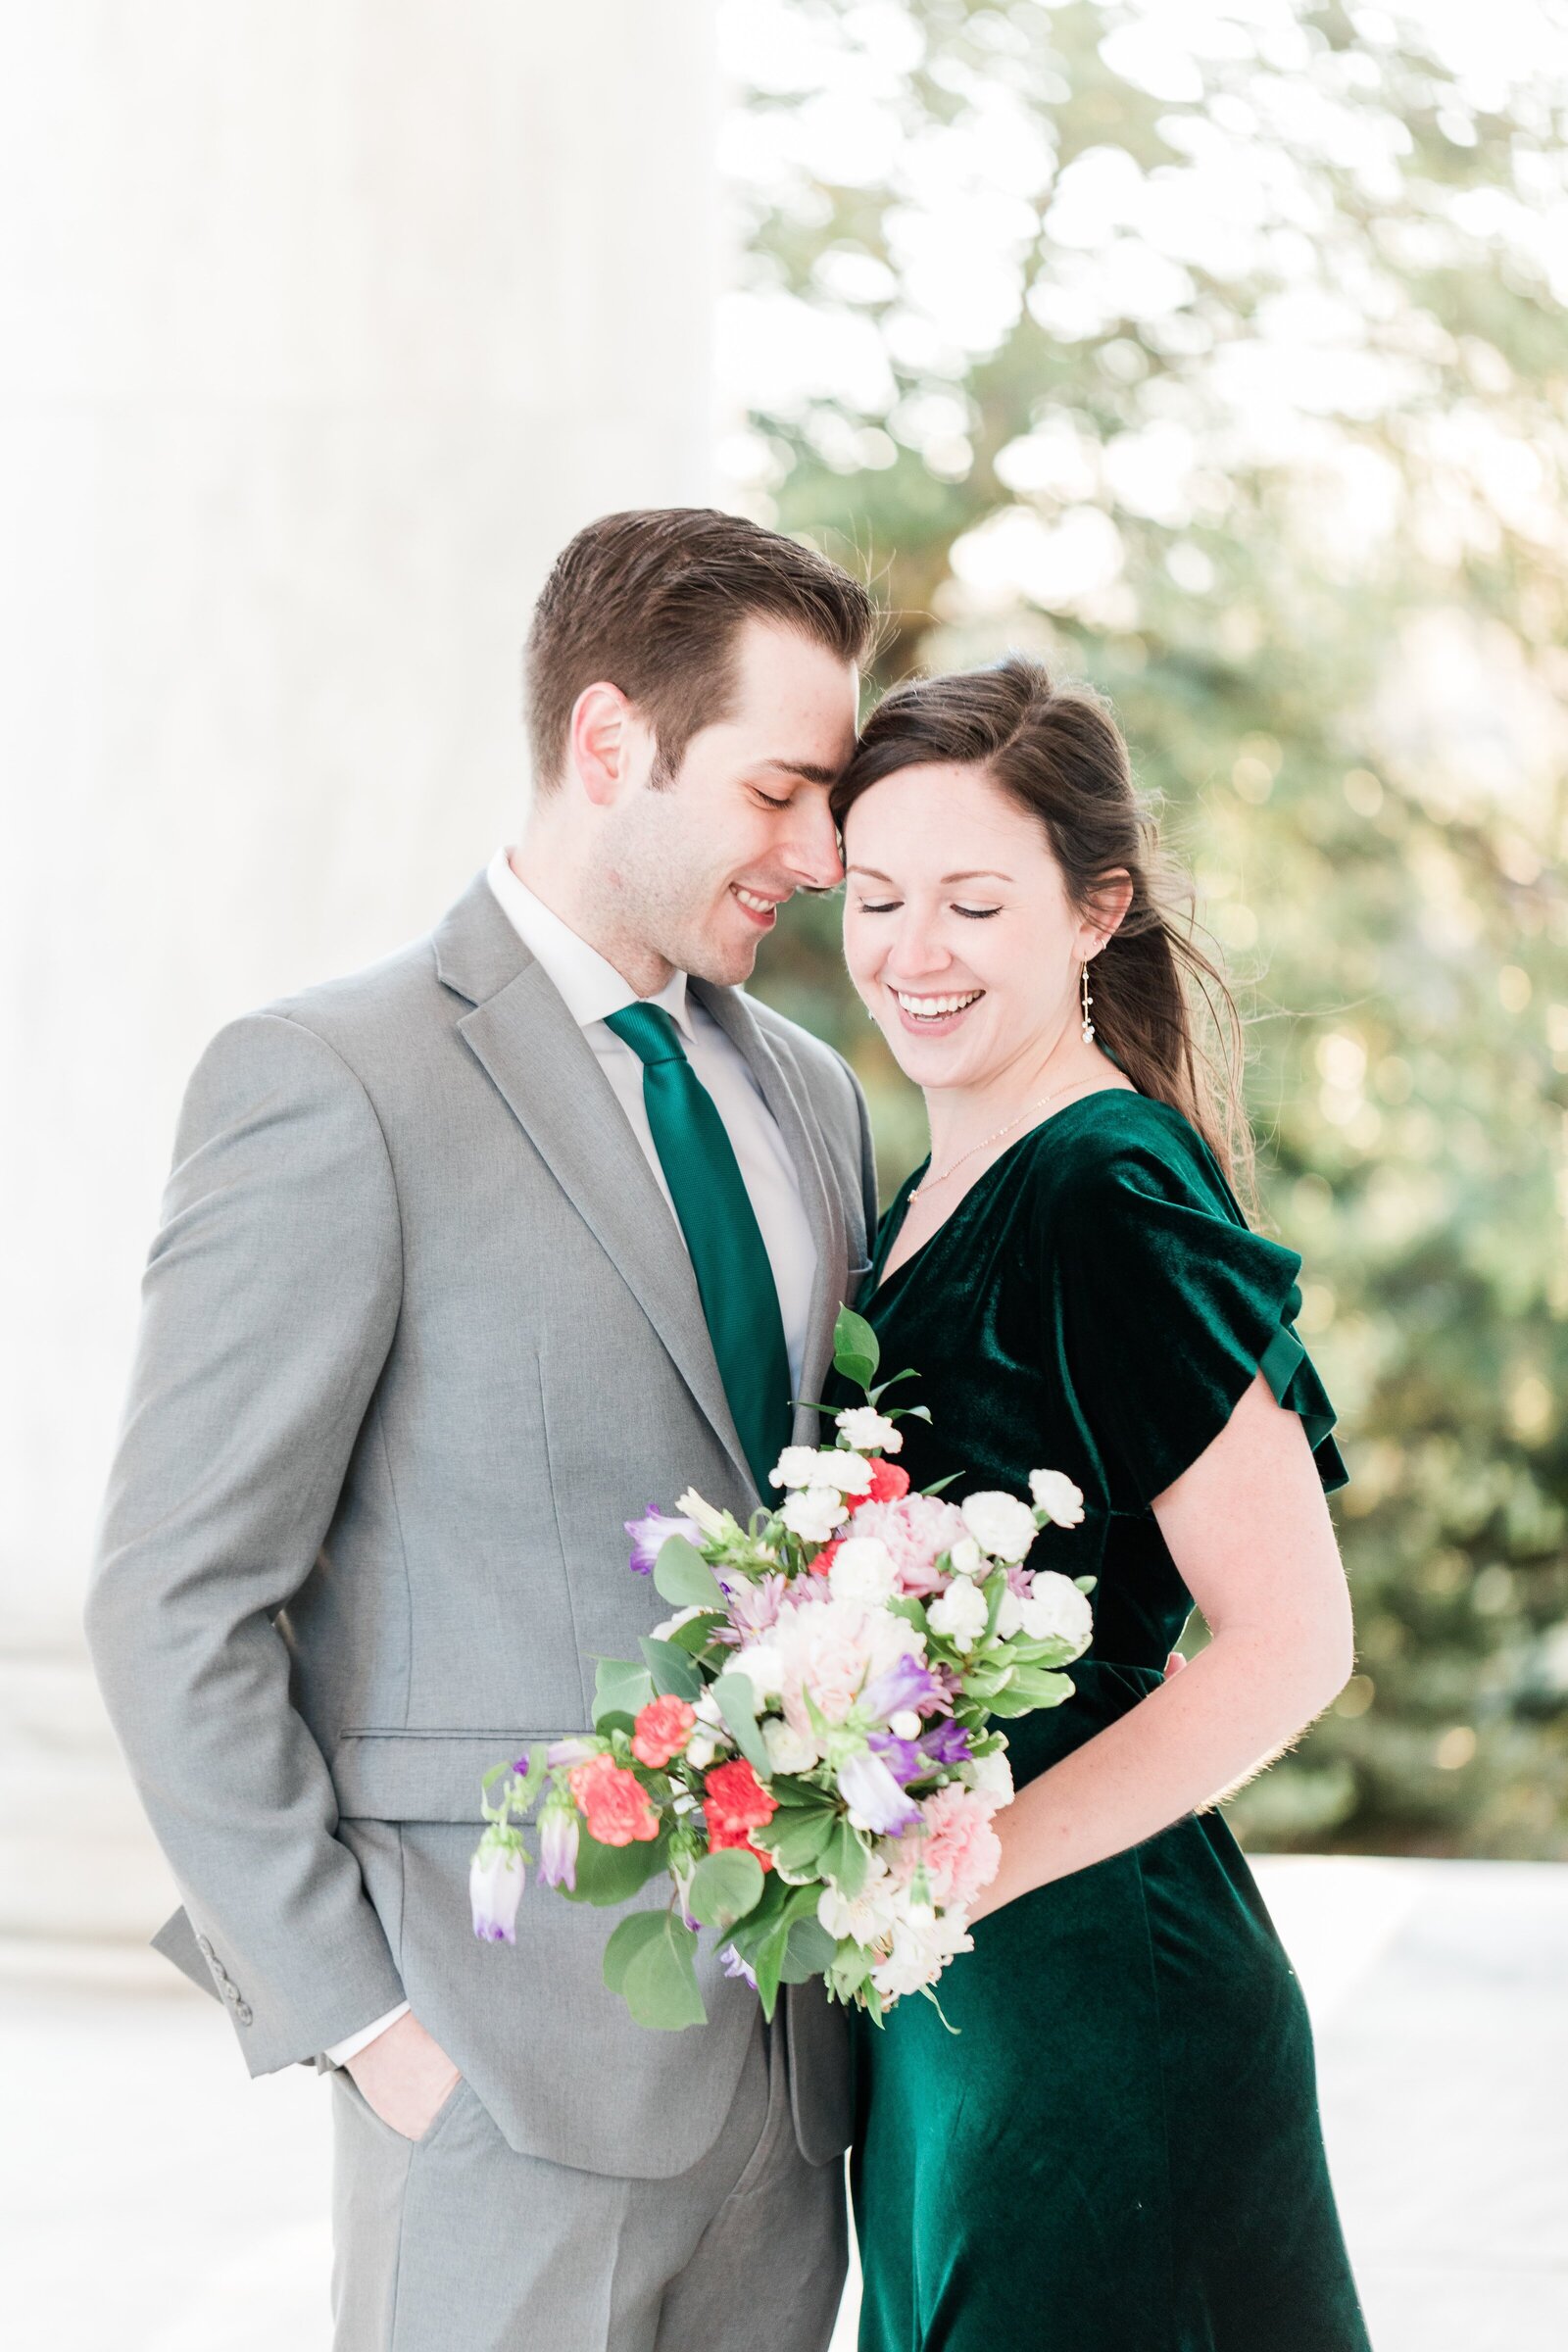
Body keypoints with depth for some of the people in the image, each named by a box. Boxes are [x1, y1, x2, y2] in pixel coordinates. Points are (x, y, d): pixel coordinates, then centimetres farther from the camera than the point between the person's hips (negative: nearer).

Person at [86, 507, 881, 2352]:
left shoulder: (808, 1092, 14)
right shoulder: (330, 1086, -9)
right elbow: (175, 1605, -11)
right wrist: (348, 2007, -12)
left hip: (792, 2042, 6)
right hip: (514, 2050, -6)